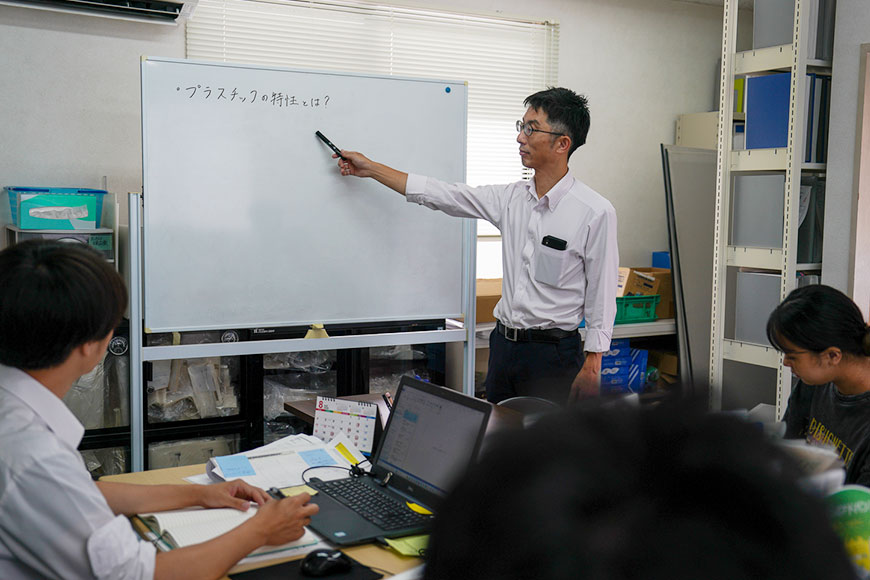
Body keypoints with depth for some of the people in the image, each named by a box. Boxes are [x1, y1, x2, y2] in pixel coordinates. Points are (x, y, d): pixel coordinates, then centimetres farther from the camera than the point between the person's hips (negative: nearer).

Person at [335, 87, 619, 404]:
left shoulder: (596, 213, -12)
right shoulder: (511, 197, 4)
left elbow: (602, 296, -9)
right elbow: (440, 194, 10)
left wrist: (591, 367, -11)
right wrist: (370, 168, 13)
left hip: (553, 354, -6)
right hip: (503, 344, 6)